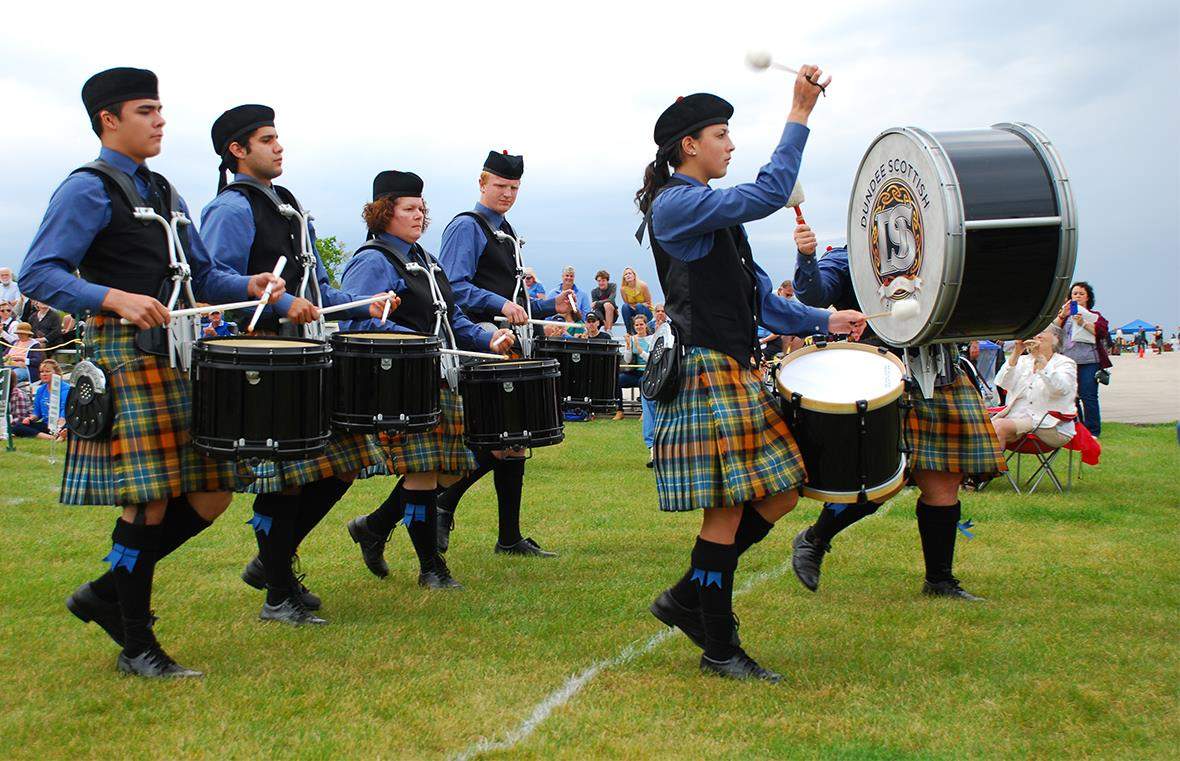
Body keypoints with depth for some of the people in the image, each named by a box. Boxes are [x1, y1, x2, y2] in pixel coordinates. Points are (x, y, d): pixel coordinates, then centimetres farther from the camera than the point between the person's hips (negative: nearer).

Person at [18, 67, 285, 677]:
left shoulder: (165, 194, 20)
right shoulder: (87, 190, -4)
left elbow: (202, 276, 23)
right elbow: (37, 274, -12)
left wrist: (249, 286, 4)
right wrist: (116, 298, -25)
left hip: (178, 356, 8)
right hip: (125, 354, -8)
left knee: (211, 495, 6)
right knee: (149, 501, -7)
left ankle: (110, 592, 21)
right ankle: (137, 647, 7)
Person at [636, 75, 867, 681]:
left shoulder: (714, 212, 19)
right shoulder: (675, 205, -11)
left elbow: (756, 295, 19)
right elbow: (769, 194, -23)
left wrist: (822, 321, 9)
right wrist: (799, 115, -19)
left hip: (738, 371, 10)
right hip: (707, 374, -10)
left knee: (780, 493, 9)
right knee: (728, 509, -5)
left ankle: (688, 598, 20)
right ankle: (719, 650, 8)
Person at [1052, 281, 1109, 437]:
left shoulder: (1094, 315, 13)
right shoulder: (1065, 314, 19)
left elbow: (1103, 331, -5)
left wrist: (1083, 323, -13)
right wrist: (1062, 315, -9)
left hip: (1088, 361, -3)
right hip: (1068, 360, 3)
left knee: (1088, 396, -7)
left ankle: (1093, 431, -1)